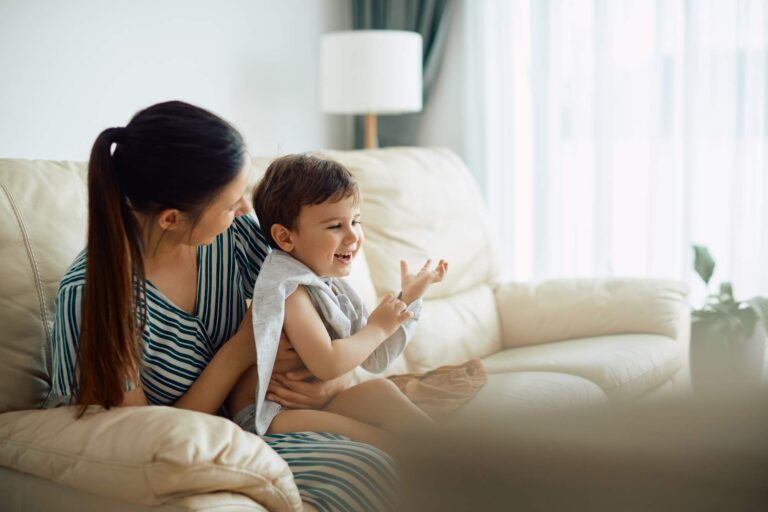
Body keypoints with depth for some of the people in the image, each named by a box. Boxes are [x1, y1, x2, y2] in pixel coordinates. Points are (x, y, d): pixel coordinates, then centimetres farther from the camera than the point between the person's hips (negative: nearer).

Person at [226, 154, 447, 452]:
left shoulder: (335, 287, 12)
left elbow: (374, 360, 15)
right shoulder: (290, 290, -16)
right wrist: (378, 327, -12)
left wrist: (408, 300, 10)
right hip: (270, 417, -9)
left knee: (379, 389, -13)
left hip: (317, 406, 10)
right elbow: (327, 364, -27)